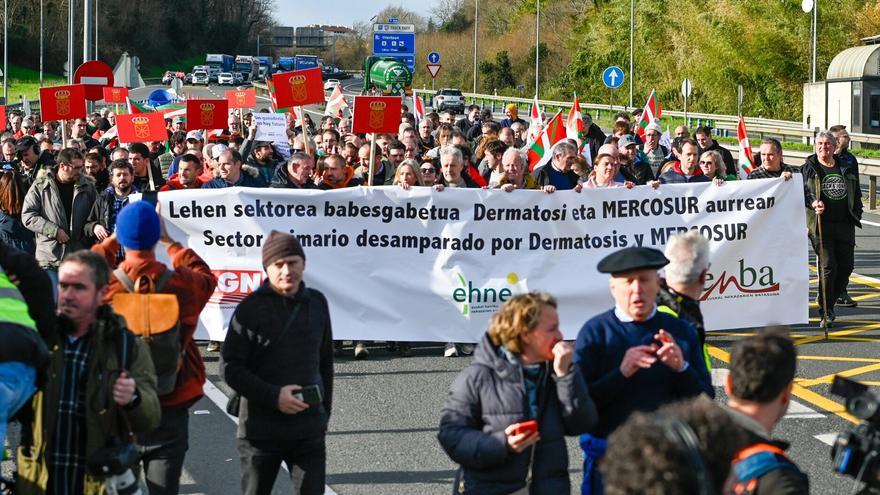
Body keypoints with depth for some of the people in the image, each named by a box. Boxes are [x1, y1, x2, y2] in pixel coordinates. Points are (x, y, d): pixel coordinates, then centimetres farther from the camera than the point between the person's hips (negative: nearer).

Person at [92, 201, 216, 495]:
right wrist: (169, 242, 19)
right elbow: (205, 275, 13)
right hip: (170, 411, 0)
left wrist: (112, 241, 17)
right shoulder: (183, 284, -11)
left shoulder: (103, 287, -14)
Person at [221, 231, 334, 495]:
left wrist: (325, 410, 13)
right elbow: (230, 367, -9)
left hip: (309, 429, 3)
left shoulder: (317, 303, 5)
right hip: (261, 429, -3)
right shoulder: (252, 307, -8)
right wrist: (273, 396, -18)